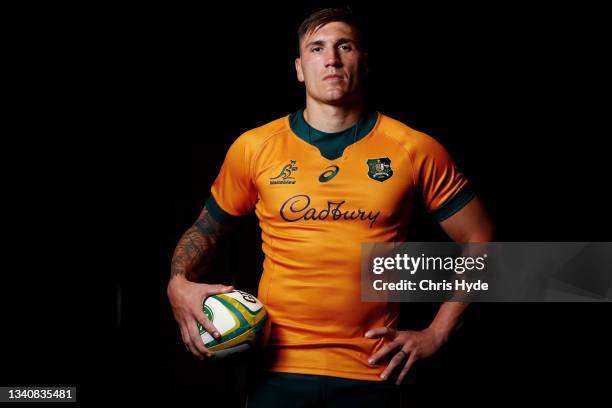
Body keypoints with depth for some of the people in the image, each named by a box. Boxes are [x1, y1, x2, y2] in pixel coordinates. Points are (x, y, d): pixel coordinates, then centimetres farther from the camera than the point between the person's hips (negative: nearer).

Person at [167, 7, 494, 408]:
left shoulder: (415, 150, -2)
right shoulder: (254, 148, 1)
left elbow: (479, 239, 4)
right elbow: (206, 230, 13)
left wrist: (436, 334, -1)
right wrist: (179, 282, -7)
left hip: (372, 374, 0)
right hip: (279, 369, 1)